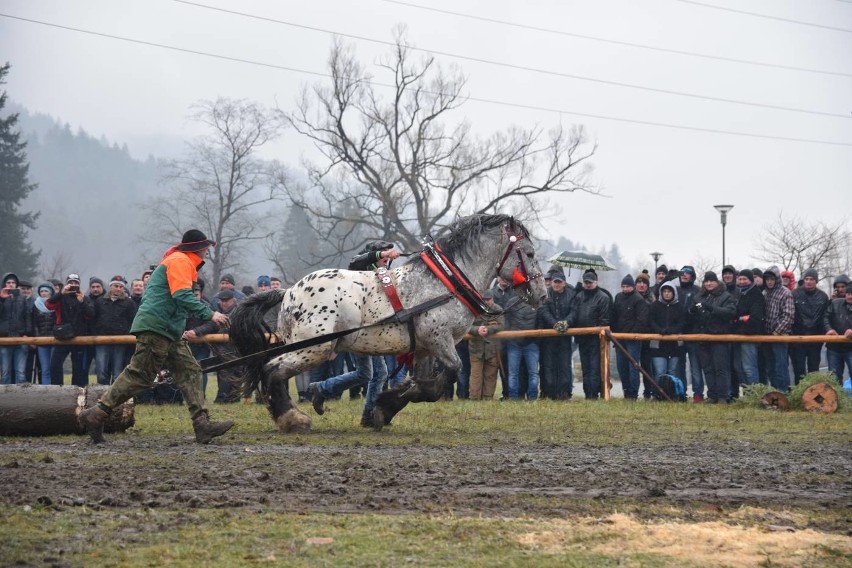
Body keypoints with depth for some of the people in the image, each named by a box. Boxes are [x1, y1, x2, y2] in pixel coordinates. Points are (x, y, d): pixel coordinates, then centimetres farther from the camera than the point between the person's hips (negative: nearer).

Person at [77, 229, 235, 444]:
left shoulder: (181, 262, 23)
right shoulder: (180, 261, -8)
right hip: (155, 328, -11)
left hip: (169, 332, 11)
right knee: (139, 376, -10)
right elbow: (182, 296, -20)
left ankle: (202, 425, -2)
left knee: (189, 371, 3)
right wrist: (210, 314, -20)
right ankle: (95, 415, -8)